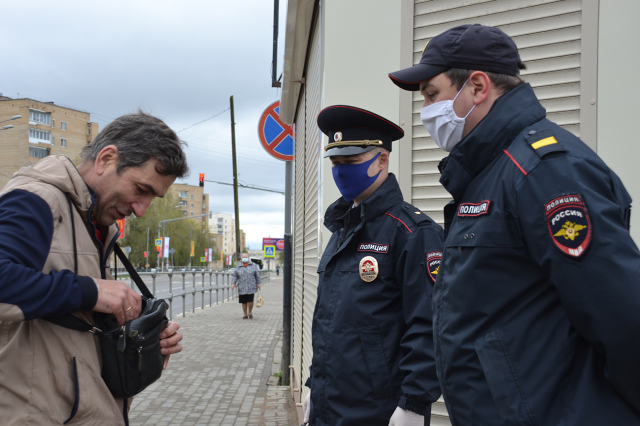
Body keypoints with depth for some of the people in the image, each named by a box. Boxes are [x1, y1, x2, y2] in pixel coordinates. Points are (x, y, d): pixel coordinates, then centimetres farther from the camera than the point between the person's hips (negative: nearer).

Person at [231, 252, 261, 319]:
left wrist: (258, 283, 3)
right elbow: (235, 276, 3)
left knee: (250, 301, -8)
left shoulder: (253, 265, 5)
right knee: (244, 302, 4)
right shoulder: (239, 267, 7)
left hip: (251, 287, -2)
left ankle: (250, 312, 18)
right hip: (242, 288, 2)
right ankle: (245, 314, 21)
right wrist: (233, 283, -10)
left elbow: (257, 275, 7)